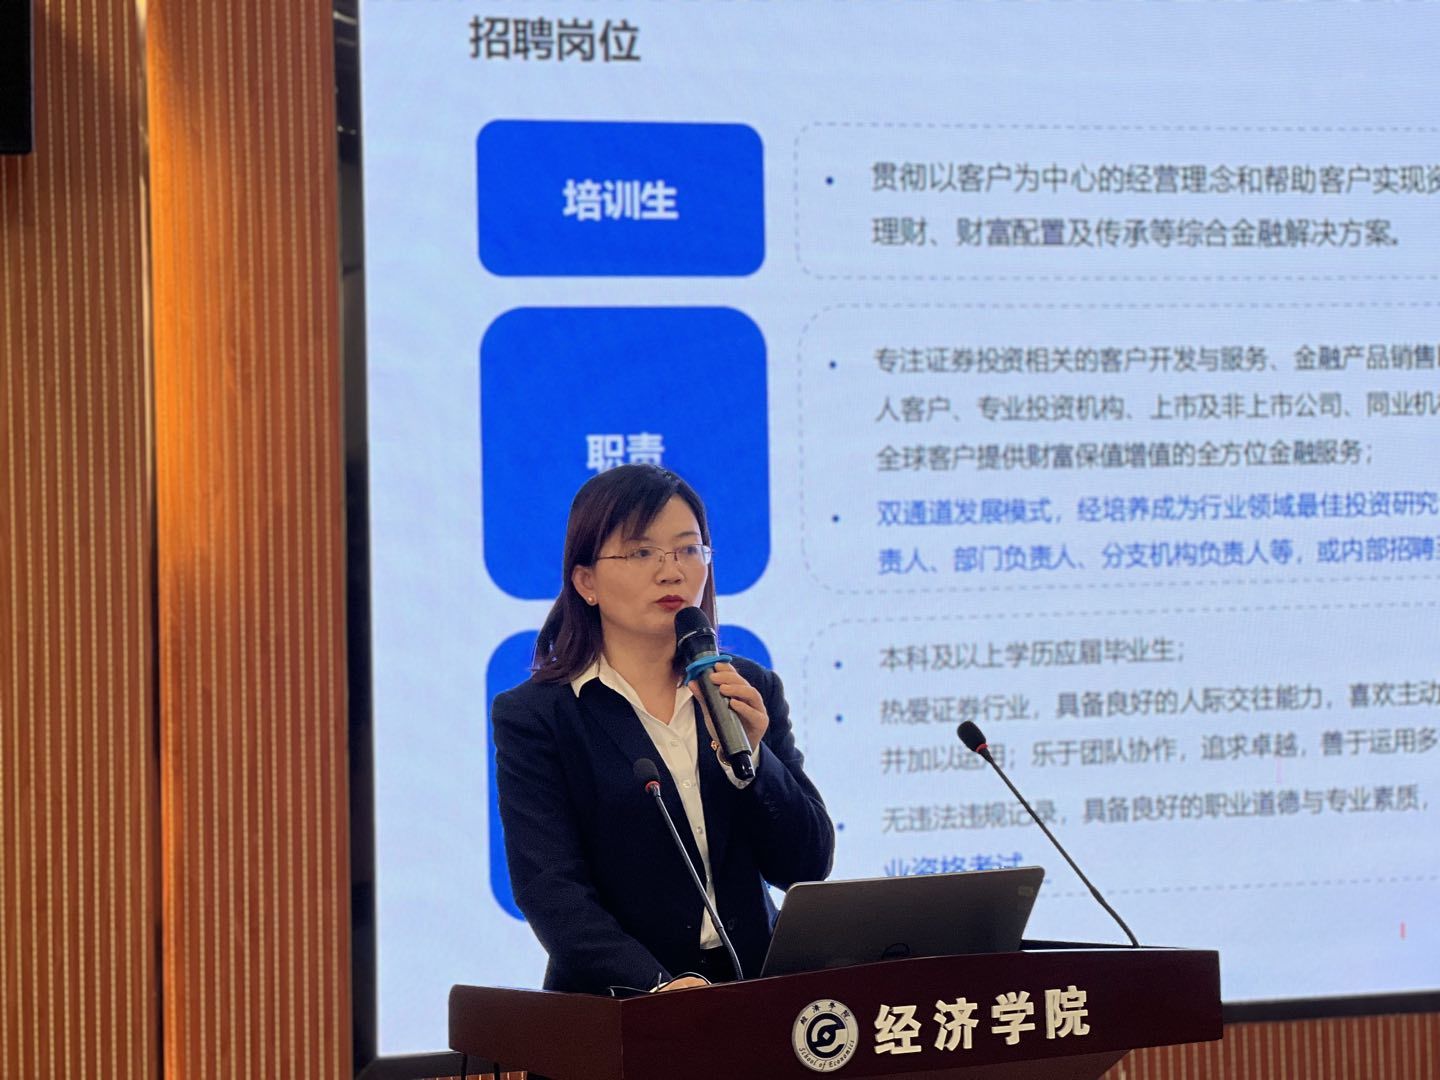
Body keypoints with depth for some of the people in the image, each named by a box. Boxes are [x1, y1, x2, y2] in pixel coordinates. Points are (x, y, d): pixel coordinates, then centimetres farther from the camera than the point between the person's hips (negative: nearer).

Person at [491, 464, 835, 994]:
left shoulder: (751, 692, 12)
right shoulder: (533, 715, 2)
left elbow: (808, 866, 9)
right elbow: (551, 890, -7)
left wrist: (747, 760, -8)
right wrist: (662, 986, -21)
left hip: (753, 995, 2)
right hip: (616, 1010, -2)